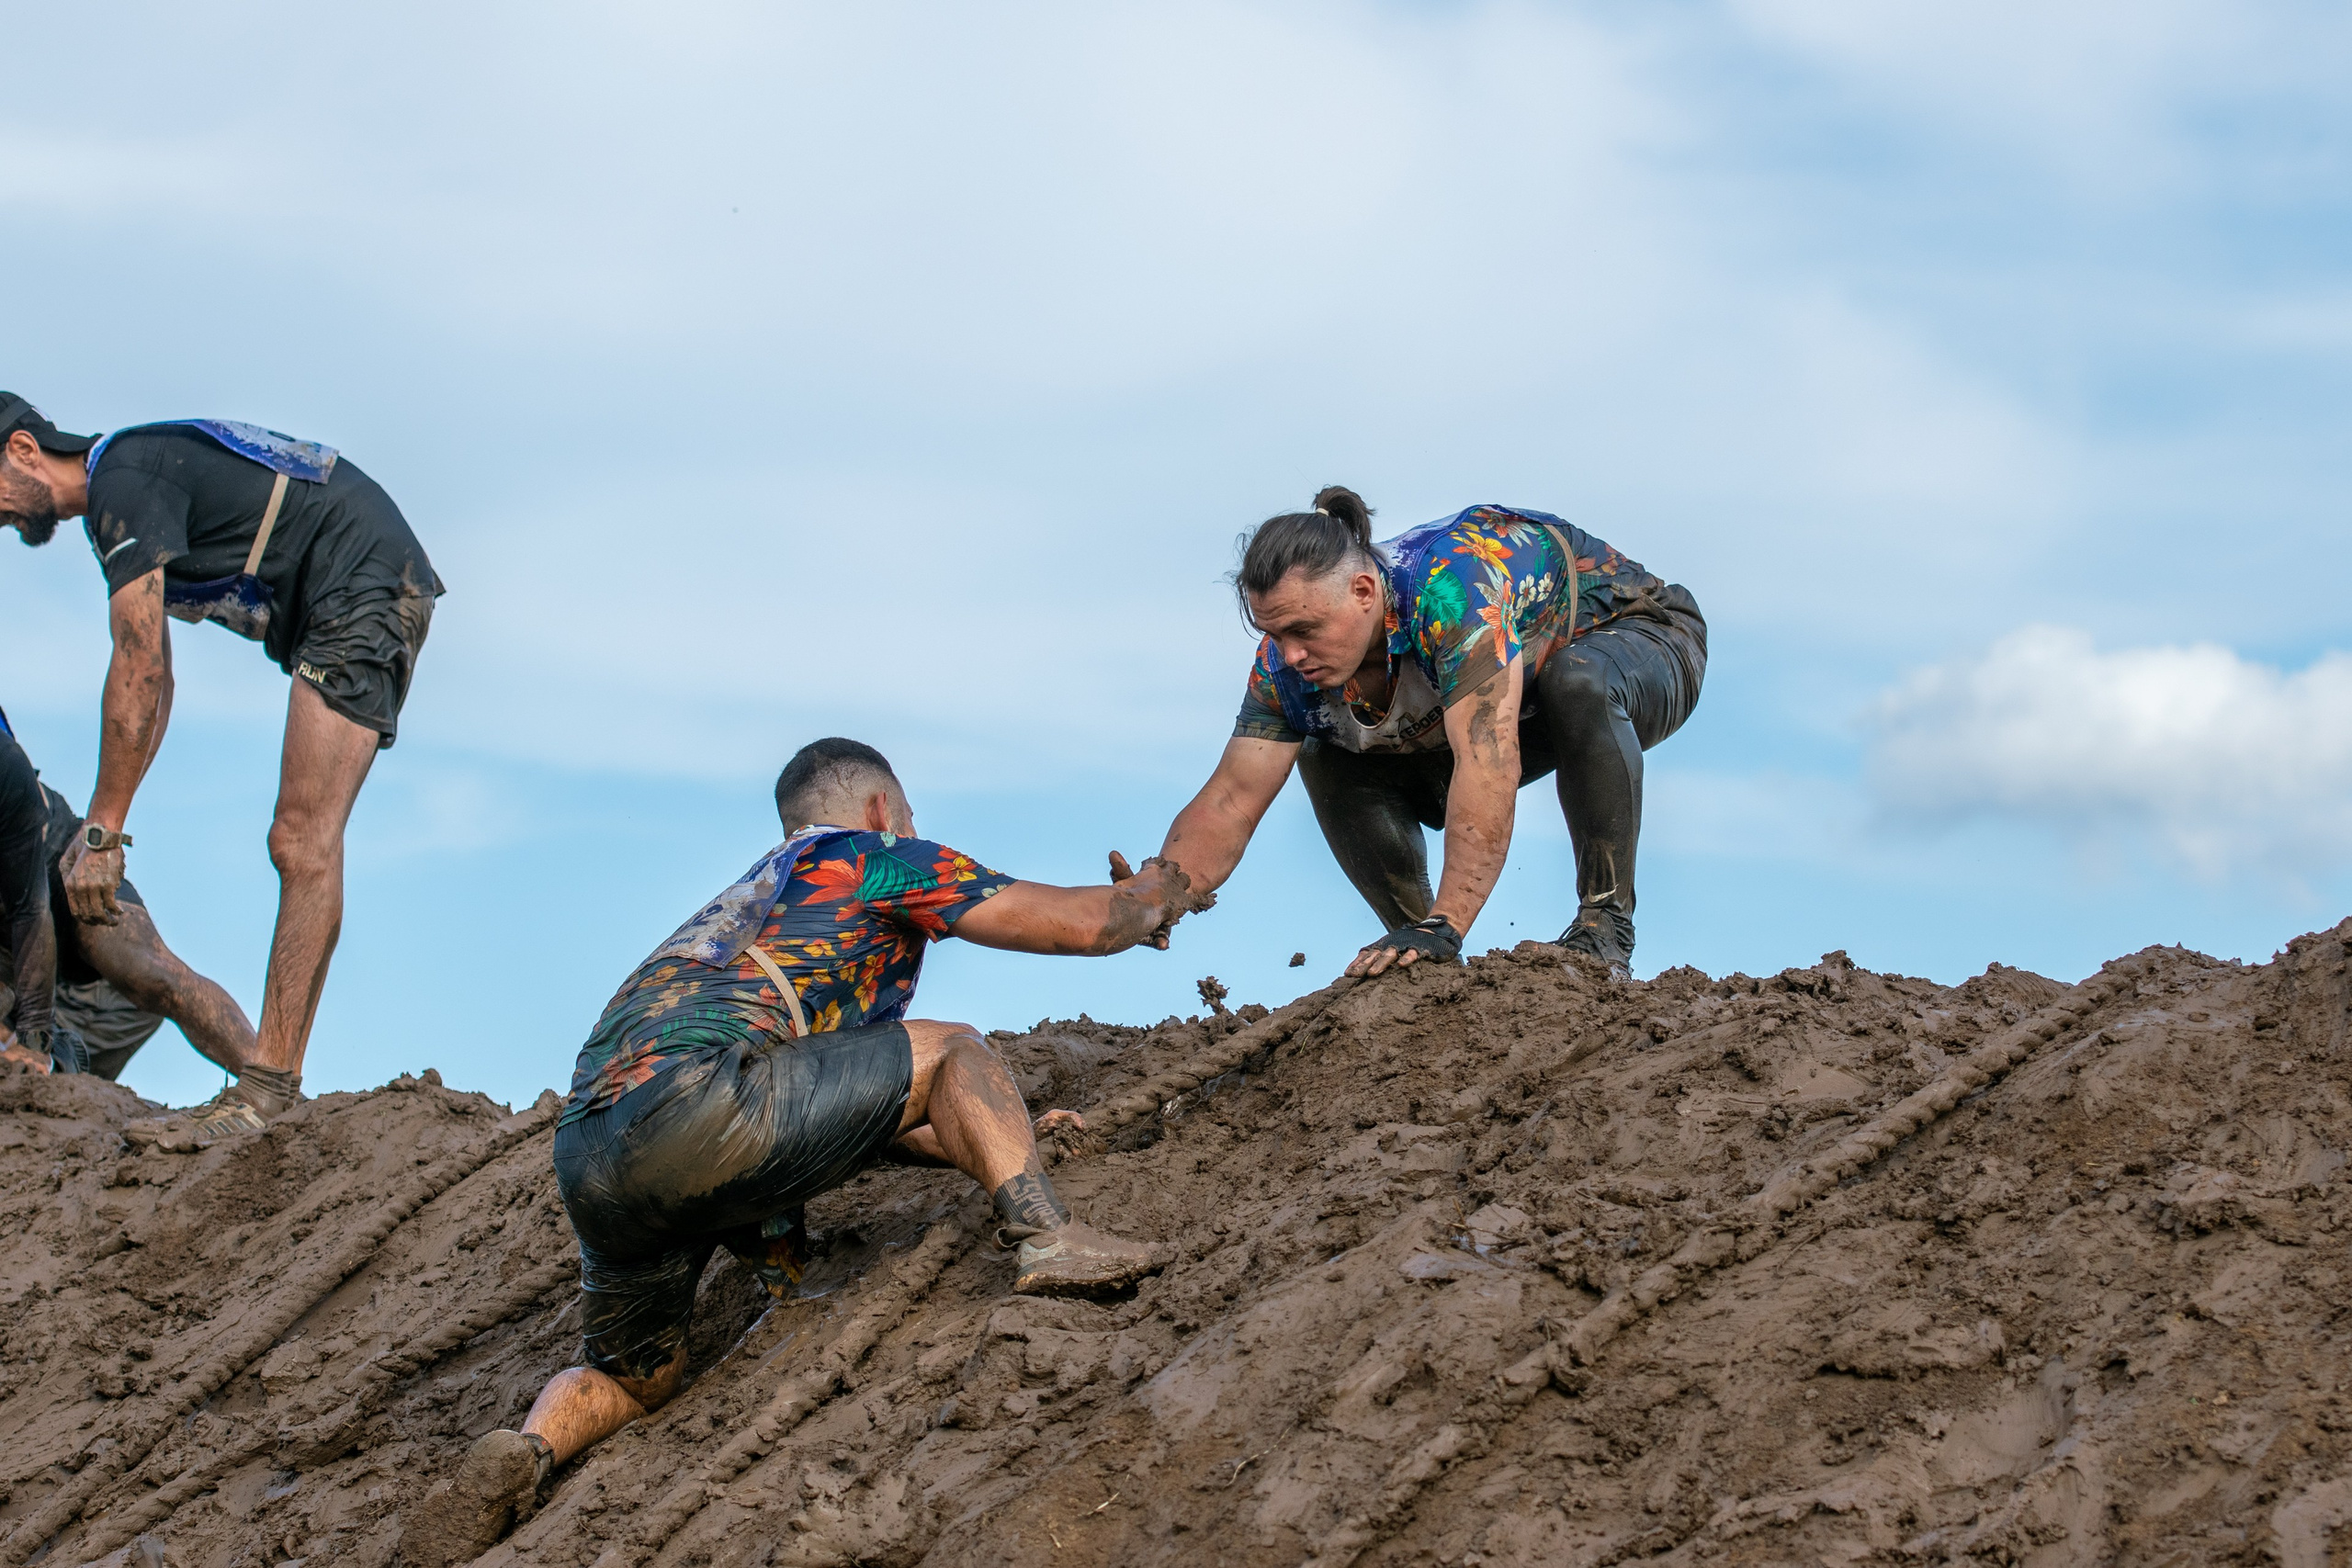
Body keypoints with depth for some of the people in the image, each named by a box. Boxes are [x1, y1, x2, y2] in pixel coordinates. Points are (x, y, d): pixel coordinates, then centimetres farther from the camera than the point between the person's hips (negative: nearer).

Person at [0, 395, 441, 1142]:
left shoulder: (124, 482, -15)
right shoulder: (115, 493, 17)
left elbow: (136, 673, -21)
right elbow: (153, 683, 25)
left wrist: (102, 833, -19)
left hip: (364, 588, -11)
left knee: (303, 844, -18)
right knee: (301, 847, 10)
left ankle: (269, 1086, -24)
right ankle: (274, 1079, 10)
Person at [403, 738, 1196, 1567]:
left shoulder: (748, 901, 40)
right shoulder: (879, 861, 18)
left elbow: (849, 1117, 45)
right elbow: (1081, 922, 18)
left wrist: (985, 1135, 51)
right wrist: (1153, 896, 40)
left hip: (588, 1168, 7)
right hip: (688, 1105, -7)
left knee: (632, 1381, 27)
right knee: (955, 1053, 10)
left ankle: (526, 1449, -4)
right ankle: (1046, 1235, -10)